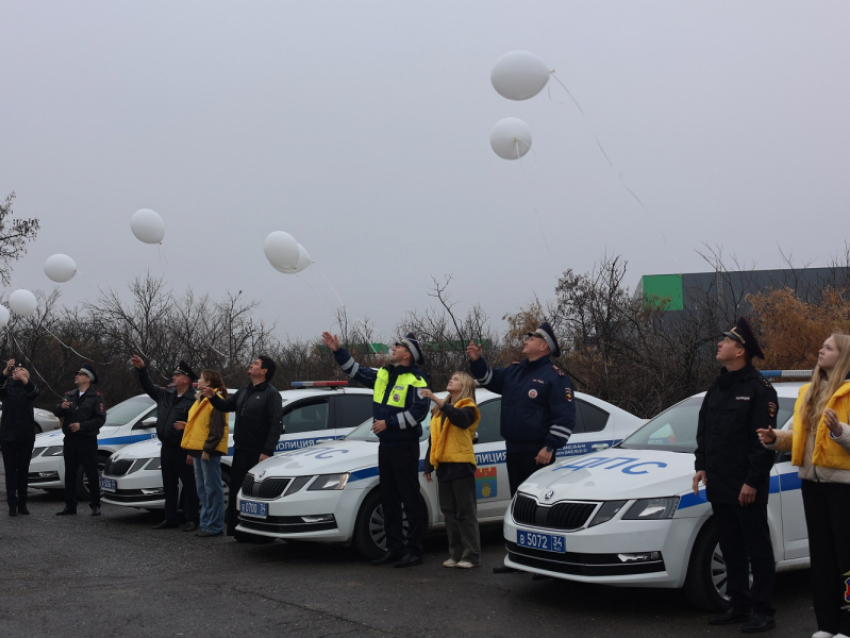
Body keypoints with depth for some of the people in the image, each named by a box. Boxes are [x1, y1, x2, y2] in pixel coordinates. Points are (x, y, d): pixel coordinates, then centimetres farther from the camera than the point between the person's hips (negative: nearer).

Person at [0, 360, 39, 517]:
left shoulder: (27, 388, 6)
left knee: (23, 470, 5)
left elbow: (34, 391, -20)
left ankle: (22, 503, 10)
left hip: (26, 435, 0)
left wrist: (23, 378, -39)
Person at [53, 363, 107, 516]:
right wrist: (61, 407, -14)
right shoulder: (69, 395, 16)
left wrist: (81, 425, -18)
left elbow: (100, 419, -10)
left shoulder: (96, 397, -1)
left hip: (87, 440, -5)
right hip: (70, 440, 5)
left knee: (92, 474, -1)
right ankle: (70, 505, 15)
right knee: (70, 474, 8)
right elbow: (56, 412, 8)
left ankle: (95, 505, 5)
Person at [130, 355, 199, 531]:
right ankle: (171, 519, 21)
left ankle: (191, 520, 2)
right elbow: (149, 387, 22)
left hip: (182, 449, -8)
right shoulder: (166, 394, 13)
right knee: (169, 486, 13)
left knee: (188, 485, -1)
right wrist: (141, 369, 14)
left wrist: (186, 426, -27)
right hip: (166, 448, 8)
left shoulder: (194, 399, -12)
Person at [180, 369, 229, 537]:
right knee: (202, 490, 12)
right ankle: (206, 523, 17)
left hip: (208, 451, -10)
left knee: (212, 489, -7)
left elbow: (217, 429, -17)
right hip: (198, 450, 10)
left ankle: (215, 526, -4)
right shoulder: (201, 400, 20)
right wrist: (191, 452, 21)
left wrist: (207, 449, -21)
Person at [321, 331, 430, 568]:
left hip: (405, 447, -8)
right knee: (388, 500, 11)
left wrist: (388, 423, -19)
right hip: (385, 446, 8)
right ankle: (394, 548, 19)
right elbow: (355, 370, 22)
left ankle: (414, 550, 1)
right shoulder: (382, 375, 13)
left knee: (410, 500, -3)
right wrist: (338, 351, 13)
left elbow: (419, 411, -20)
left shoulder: (416, 380, -11)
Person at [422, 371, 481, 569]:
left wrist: (436, 400, -35)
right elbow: (433, 439, 23)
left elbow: (460, 418, -29)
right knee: (449, 512, 9)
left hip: (461, 465, -7)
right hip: (443, 465, 7)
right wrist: (429, 466, 19)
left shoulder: (467, 407, -3)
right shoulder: (439, 410, 18)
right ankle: (455, 554, 15)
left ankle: (472, 556, 0)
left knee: (466, 512, -3)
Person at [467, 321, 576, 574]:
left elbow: (565, 417, -14)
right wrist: (476, 361, 10)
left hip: (537, 455, -8)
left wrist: (550, 448, -19)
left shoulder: (555, 377, -10)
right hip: (513, 451, 8)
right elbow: (490, 379, 28)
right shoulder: (514, 372, 14)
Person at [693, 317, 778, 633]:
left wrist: (752, 482, -18)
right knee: (731, 550, 13)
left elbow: (764, 440, -15)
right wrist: (701, 466, 10)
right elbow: (703, 432, 20)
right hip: (719, 486, 8)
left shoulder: (758, 388, -10)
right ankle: (738, 606, 22)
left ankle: (762, 612, 7)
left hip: (746, 488, -8)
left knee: (757, 549, 1)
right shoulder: (717, 388, 15)